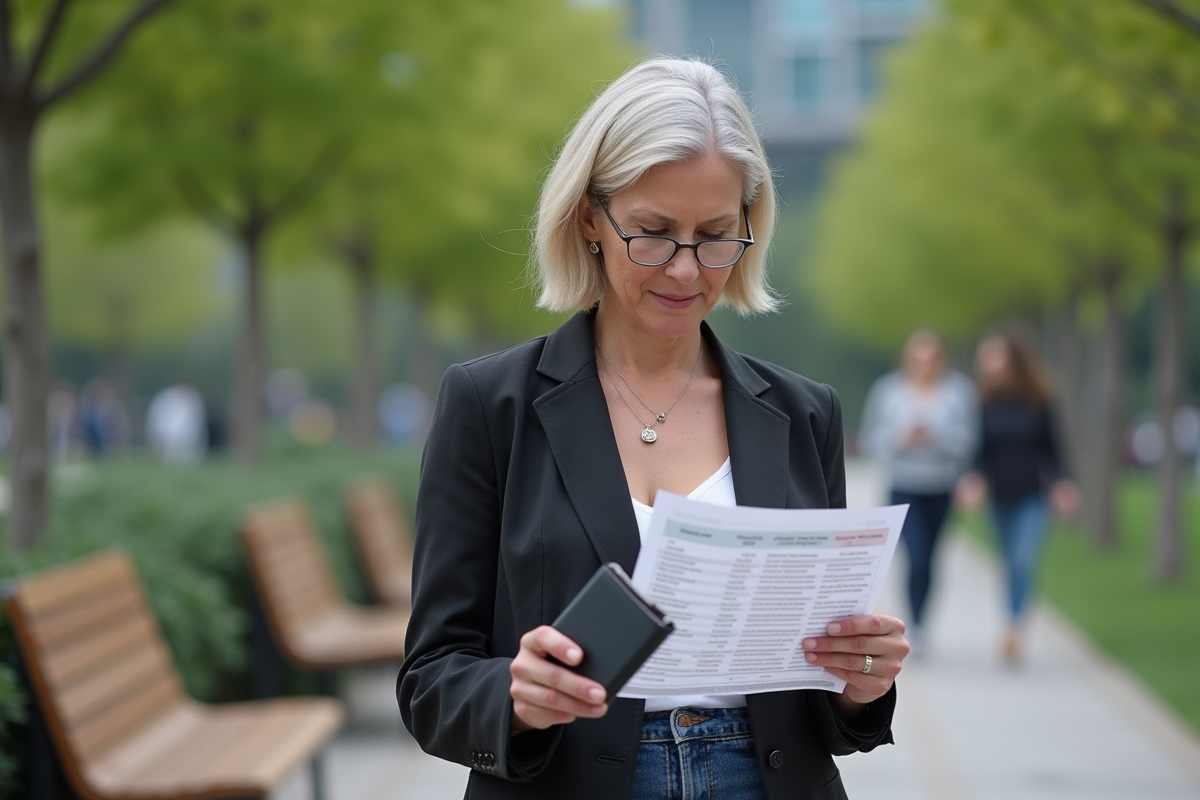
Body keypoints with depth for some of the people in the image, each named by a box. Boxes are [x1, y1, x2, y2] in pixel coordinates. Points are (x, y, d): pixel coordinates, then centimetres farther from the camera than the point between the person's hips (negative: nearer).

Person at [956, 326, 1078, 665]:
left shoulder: (1037, 399, -6)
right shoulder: (987, 402, 0)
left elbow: (1050, 447, 0)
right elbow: (983, 450, 3)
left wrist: (1060, 484, -11)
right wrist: (975, 479, -13)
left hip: (1033, 496, -3)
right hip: (1001, 497, 3)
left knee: (1023, 562, -17)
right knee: (1012, 565, 11)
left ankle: (1014, 630, -20)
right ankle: (1014, 634, 22)